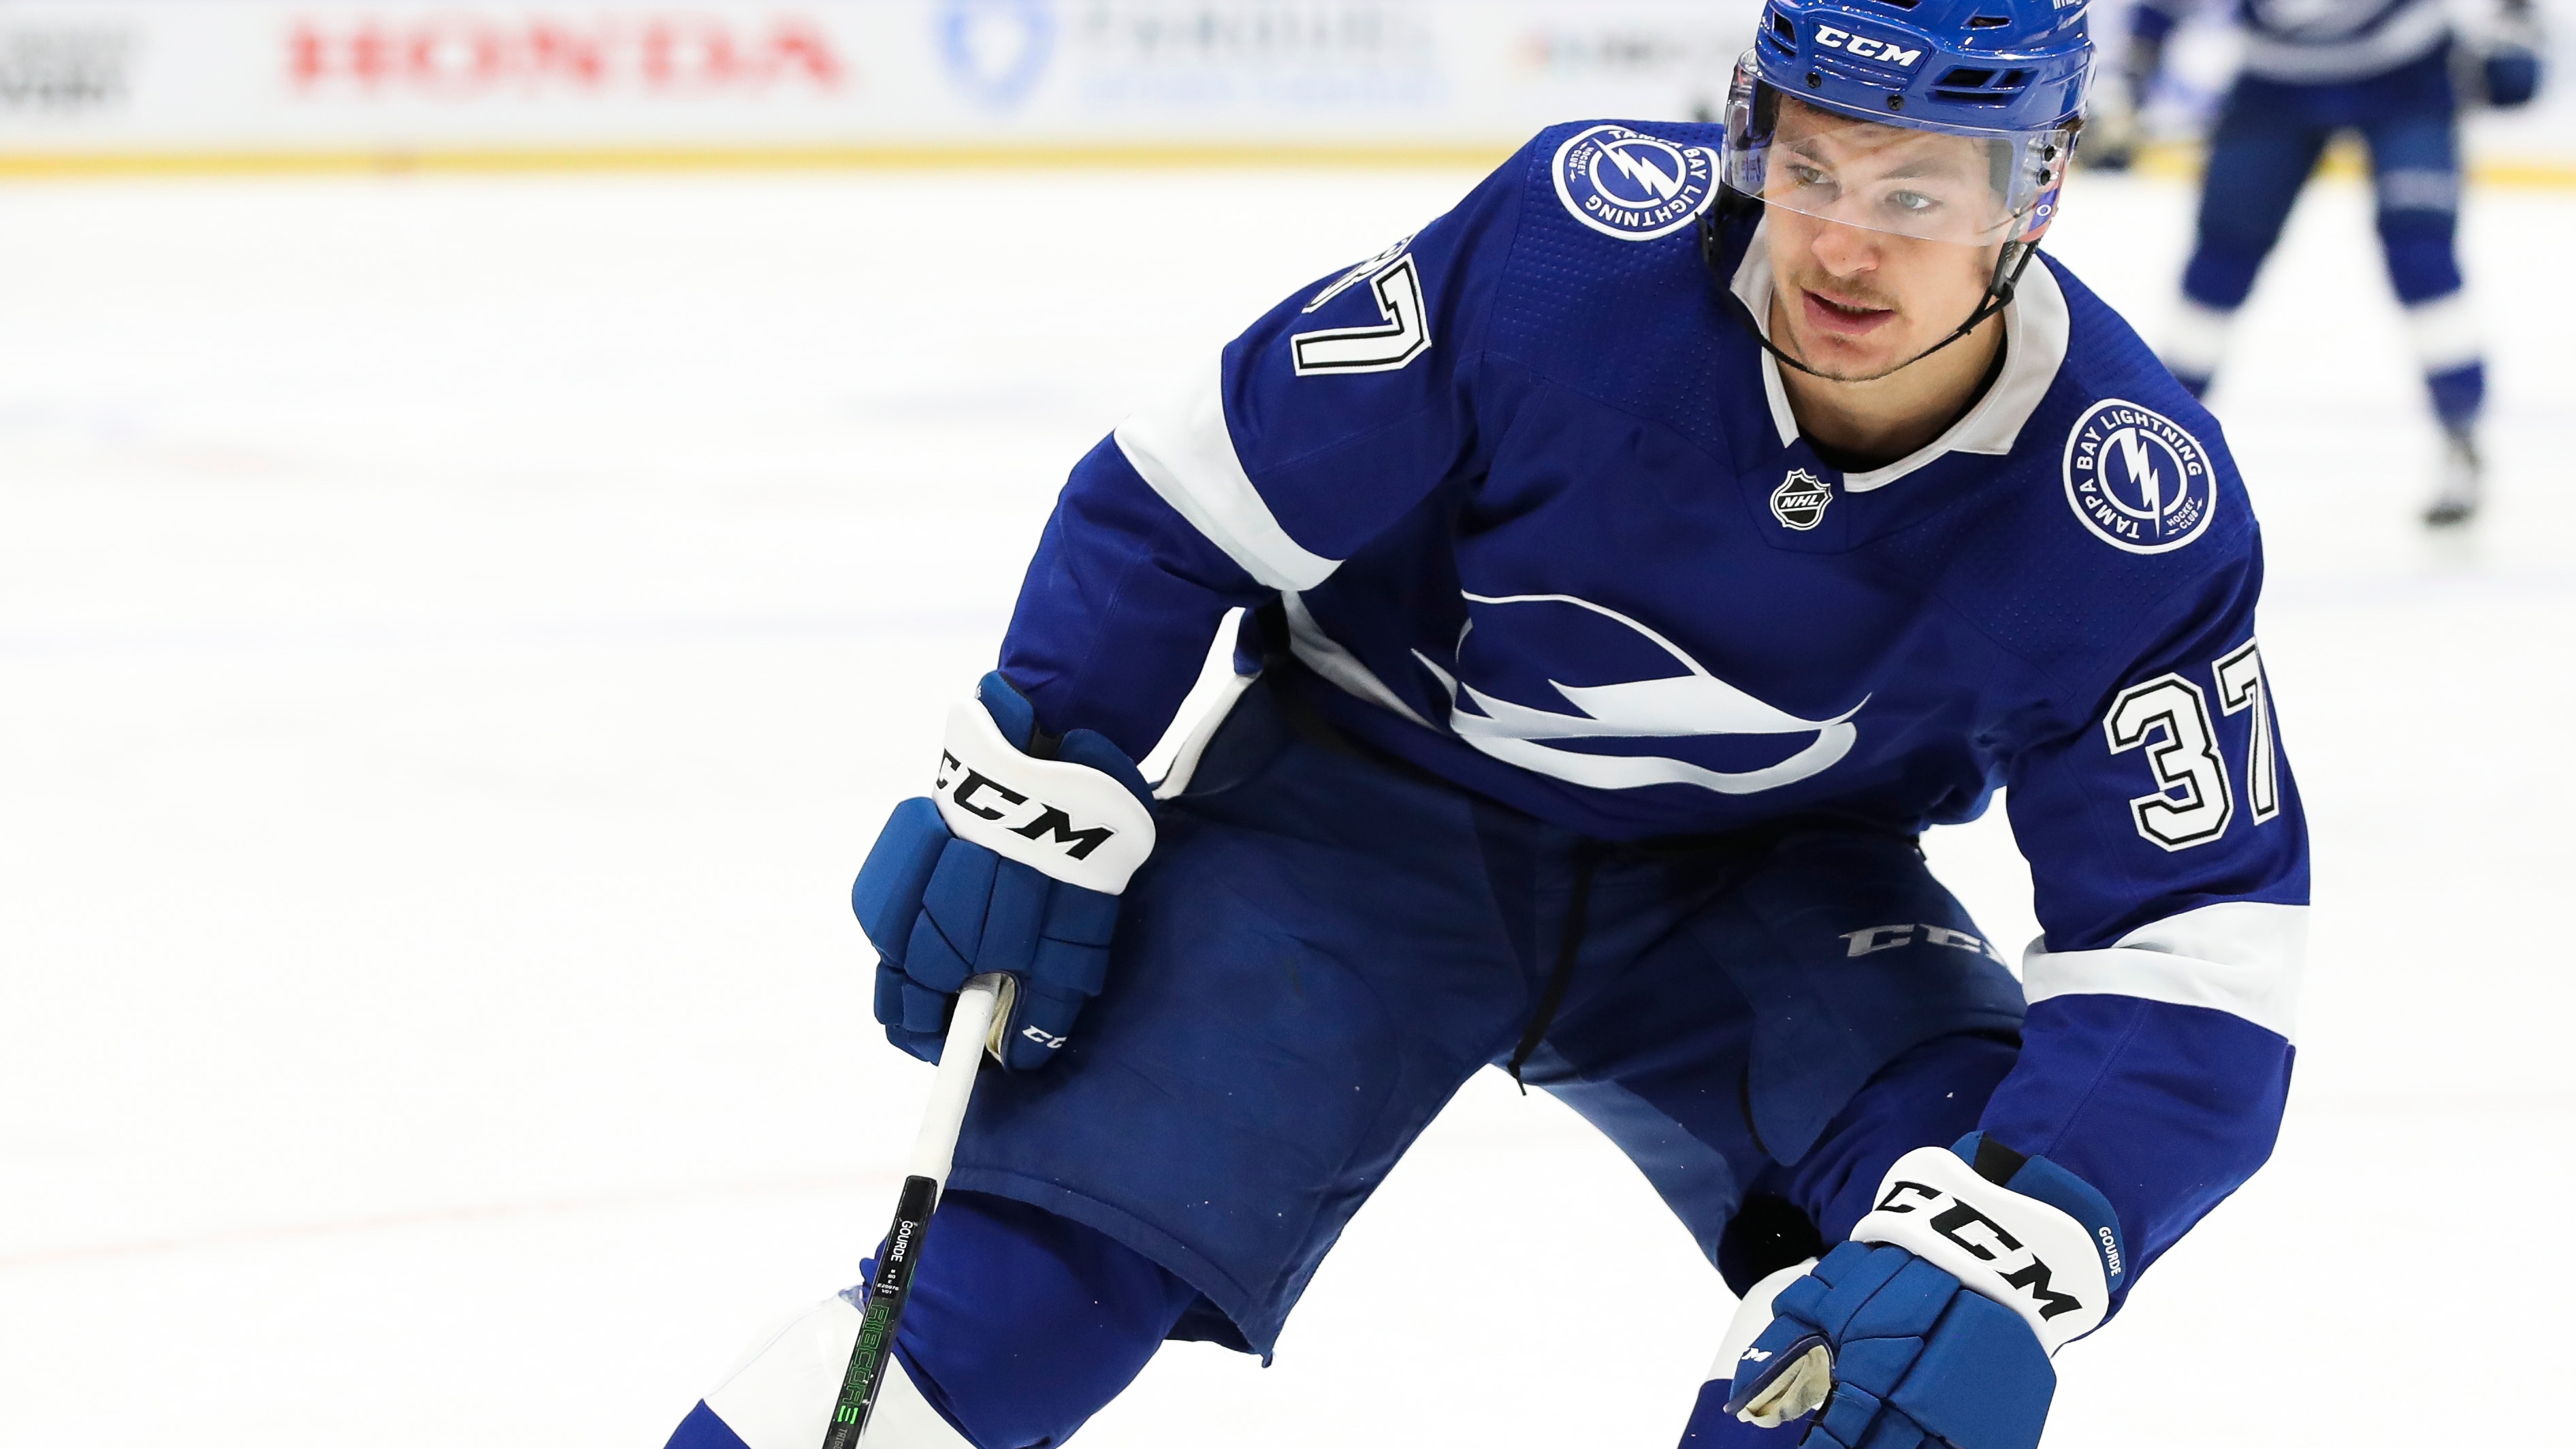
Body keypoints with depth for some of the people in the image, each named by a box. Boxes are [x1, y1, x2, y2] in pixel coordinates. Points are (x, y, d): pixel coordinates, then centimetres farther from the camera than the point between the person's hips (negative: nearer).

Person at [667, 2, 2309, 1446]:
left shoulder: (2135, 510, -24)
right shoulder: (1578, 241, -28)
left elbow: (2191, 965, -25)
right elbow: (1196, 487, -14)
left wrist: (2004, 1256, -40)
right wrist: (1033, 797, -13)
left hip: (1761, 872, 1)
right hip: (1373, 792, -1)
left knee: (1919, 1317, -24)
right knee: (1064, 1239, -16)